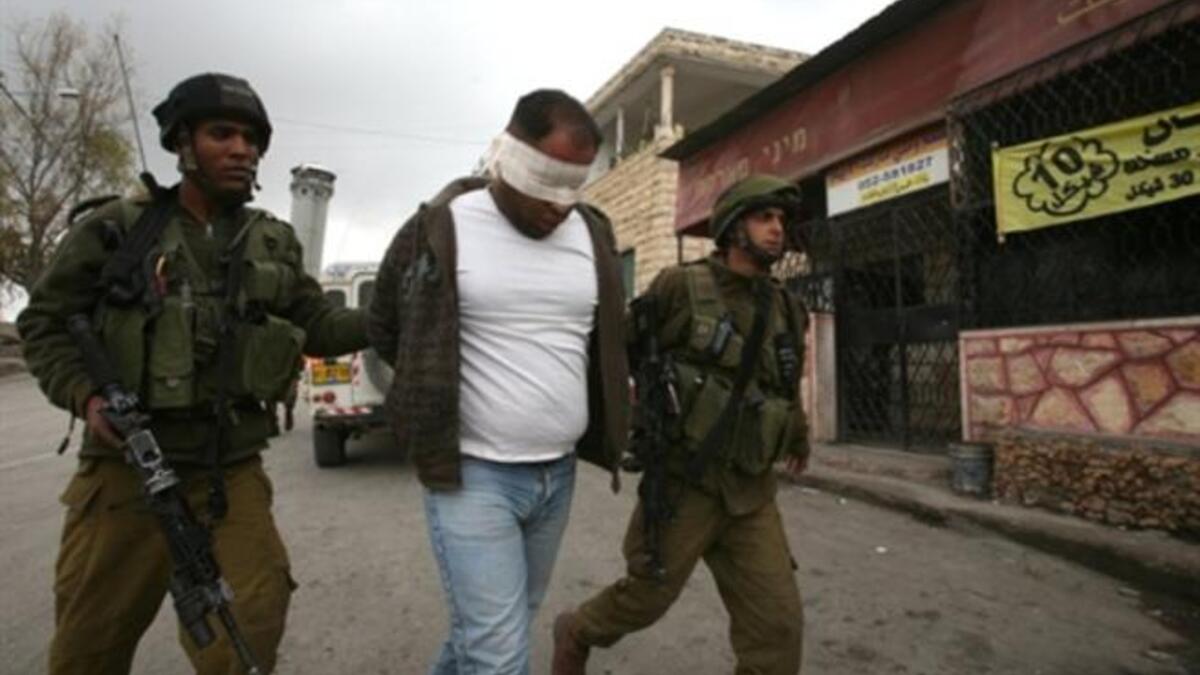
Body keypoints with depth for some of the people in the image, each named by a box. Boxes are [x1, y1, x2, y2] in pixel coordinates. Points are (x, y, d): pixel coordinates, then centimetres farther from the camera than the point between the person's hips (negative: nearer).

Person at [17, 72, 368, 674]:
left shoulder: (274, 243, 6)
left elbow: (316, 325, 7)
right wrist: (85, 395, -12)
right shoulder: (115, 229, -2)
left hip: (232, 476, 1)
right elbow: (43, 323, 4)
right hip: (126, 472, -1)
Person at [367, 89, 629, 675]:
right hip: (470, 473, -5)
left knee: (502, 626, 21)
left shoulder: (593, 235, 3)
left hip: (559, 473, 5)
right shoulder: (439, 230, -10)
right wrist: (435, 390, 7)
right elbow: (384, 332, 5)